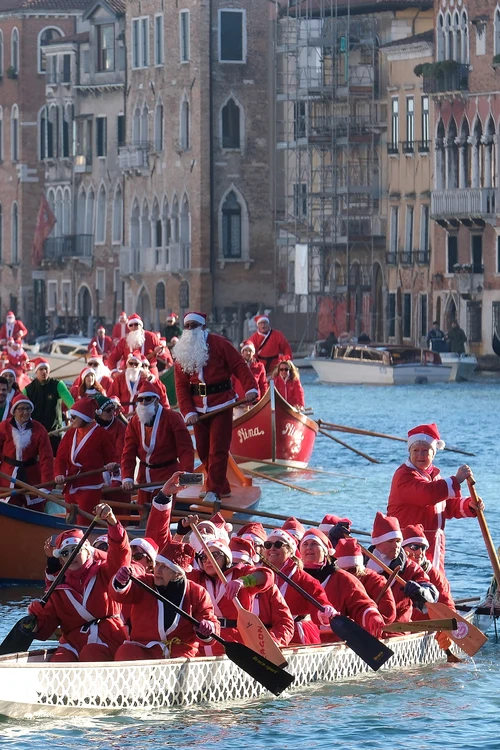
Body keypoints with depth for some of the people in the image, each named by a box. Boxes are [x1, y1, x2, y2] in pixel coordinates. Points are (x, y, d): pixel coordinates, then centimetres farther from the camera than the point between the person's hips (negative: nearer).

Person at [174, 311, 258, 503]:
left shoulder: (218, 344, -5)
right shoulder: (181, 353, 7)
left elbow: (239, 366, -8)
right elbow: (181, 386, 3)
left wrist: (250, 388, -23)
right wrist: (188, 412, -8)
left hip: (221, 406, -5)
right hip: (198, 407, 5)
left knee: (218, 449, -8)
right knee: (203, 450, 8)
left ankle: (214, 491, -8)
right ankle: (223, 488, 21)